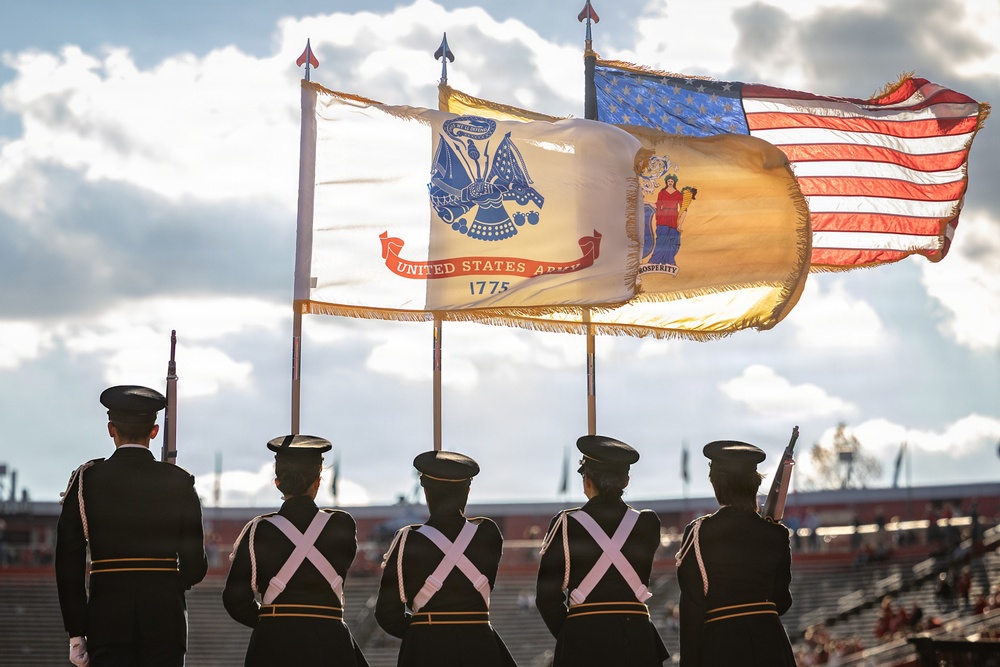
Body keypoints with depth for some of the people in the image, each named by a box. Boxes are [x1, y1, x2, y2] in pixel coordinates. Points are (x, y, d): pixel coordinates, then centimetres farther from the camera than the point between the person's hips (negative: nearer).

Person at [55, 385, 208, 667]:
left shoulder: (86, 479, 0)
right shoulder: (179, 482, 0)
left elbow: (68, 563, -1)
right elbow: (195, 566, 2)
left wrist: (76, 633, 3)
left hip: (106, 619, 0)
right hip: (165, 620, 0)